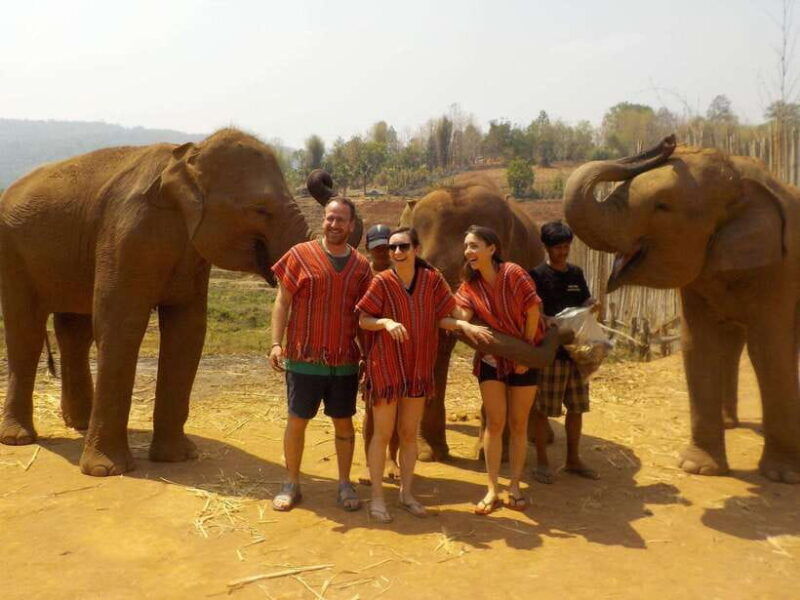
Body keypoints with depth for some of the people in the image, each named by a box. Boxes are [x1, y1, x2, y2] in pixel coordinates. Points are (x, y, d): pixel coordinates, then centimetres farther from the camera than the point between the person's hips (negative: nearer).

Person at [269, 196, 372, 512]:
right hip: (304, 358, -2)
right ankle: (291, 484, 23)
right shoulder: (300, 255, -1)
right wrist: (276, 343, -9)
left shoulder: (361, 266, 6)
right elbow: (282, 302, 0)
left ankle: (345, 484, 25)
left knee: (343, 421, 11)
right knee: (297, 421, 6)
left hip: (345, 361, 2)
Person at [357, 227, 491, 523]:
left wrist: (464, 325, -17)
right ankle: (377, 496, 19)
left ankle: (406, 493, 29)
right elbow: (363, 320, -7)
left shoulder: (432, 279, -4)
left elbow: (440, 318, 1)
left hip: (418, 366, 3)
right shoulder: (382, 281, -11)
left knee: (409, 433, 13)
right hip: (385, 365, -3)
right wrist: (386, 322, -25)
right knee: (383, 433, 5)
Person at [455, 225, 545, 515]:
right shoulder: (470, 284, -3)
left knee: (518, 424, 7)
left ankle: (514, 487, 21)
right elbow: (461, 317, -16)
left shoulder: (513, 273, -16)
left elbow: (533, 314, -14)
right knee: (495, 423, 2)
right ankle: (492, 491, 11)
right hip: (491, 358, 3)